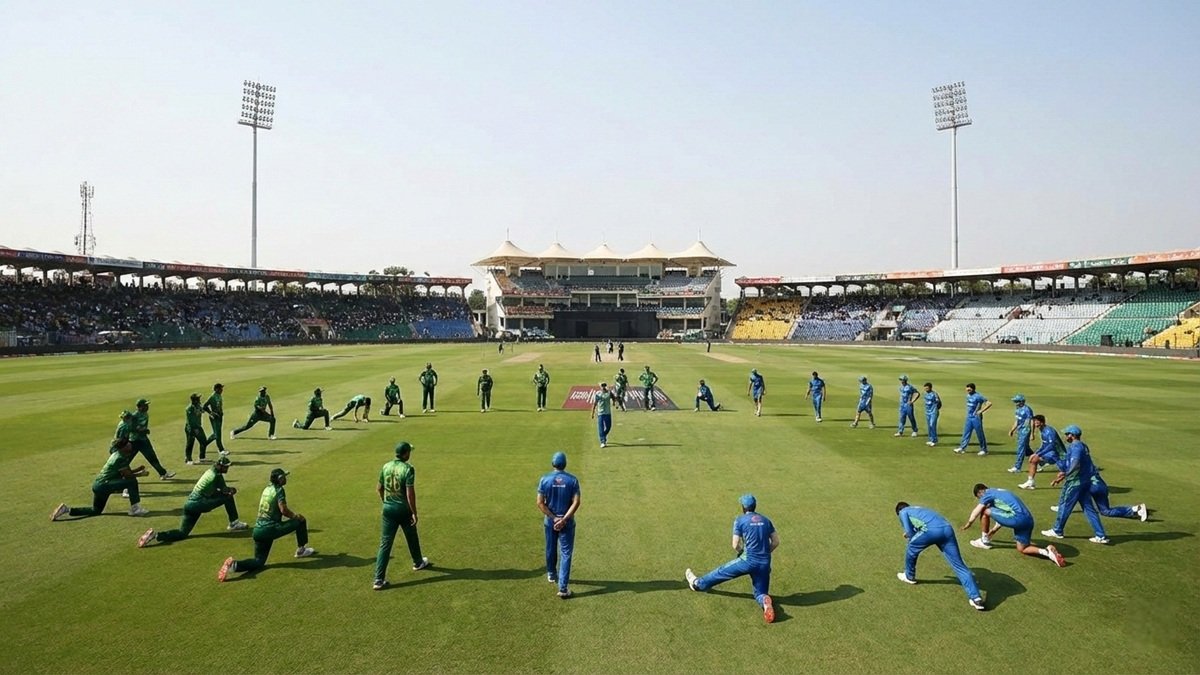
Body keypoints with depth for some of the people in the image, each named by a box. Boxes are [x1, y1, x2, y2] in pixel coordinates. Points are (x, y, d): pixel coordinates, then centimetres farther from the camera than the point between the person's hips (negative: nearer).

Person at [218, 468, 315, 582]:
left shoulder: (267, 488, 14)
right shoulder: (279, 490, -8)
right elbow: (283, 510, -17)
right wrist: (295, 516, -2)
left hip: (258, 530, 8)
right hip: (270, 529, -8)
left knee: (259, 562, 14)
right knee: (300, 521, 7)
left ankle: (234, 564, -10)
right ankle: (301, 550, 19)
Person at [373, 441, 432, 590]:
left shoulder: (386, 467, 0)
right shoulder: (408, 469, -17)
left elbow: (379, 488, 9)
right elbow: (410, 493, -19)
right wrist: (414, 512, -12)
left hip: (388, 508, 4)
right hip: (403, 509, -4)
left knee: (385, 543, 3)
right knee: (412, 538, 21)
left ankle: (379, 580, -1)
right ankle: (418, 563, 44)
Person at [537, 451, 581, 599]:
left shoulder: (545, 479, -7)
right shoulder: (572, 480, -9)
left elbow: (540, 503, -11)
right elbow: (576, 502, -15)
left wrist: (553, 518, -9)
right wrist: (564, 519, -16)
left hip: (550, 521, 2)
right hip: (567, 522, -2)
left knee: (551, 549, 22)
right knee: (566, 553, 3)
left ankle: (551, 575, 43)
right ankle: (563, 587, -3)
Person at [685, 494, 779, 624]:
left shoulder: (740, 520, -4)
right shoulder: (766, 520, 10)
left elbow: (735, 545, -5)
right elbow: (776, 541, 11)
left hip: (748, 560, -4)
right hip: (765, 563, 4)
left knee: (722, 571, 17)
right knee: (760, 592, 15)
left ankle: (698, 583, 32)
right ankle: (764, 600, -19)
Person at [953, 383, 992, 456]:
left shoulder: (978, 396, -17)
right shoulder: (968, 395, 8)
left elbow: (989, 403, -21)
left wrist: (981, 411, -21)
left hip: (976, 418, -8)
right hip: (969, 417, 8)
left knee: (980, 434, 2)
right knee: (966, 433, 8)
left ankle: (984, 450, 12)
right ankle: (962, 448, 12)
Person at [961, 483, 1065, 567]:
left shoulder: (988, 493, 3)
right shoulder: (999, 493, 30)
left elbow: (976, 511, 4)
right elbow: (1002, 515, 37)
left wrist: (968, 524, 18)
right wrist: (993, 530, 44)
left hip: (1017, 518, -9)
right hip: (1028, 520, 9)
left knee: (984, 512, 1)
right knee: (1021, 549, 22)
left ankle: (985, 541, 15)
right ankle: (1047, 551, -1)